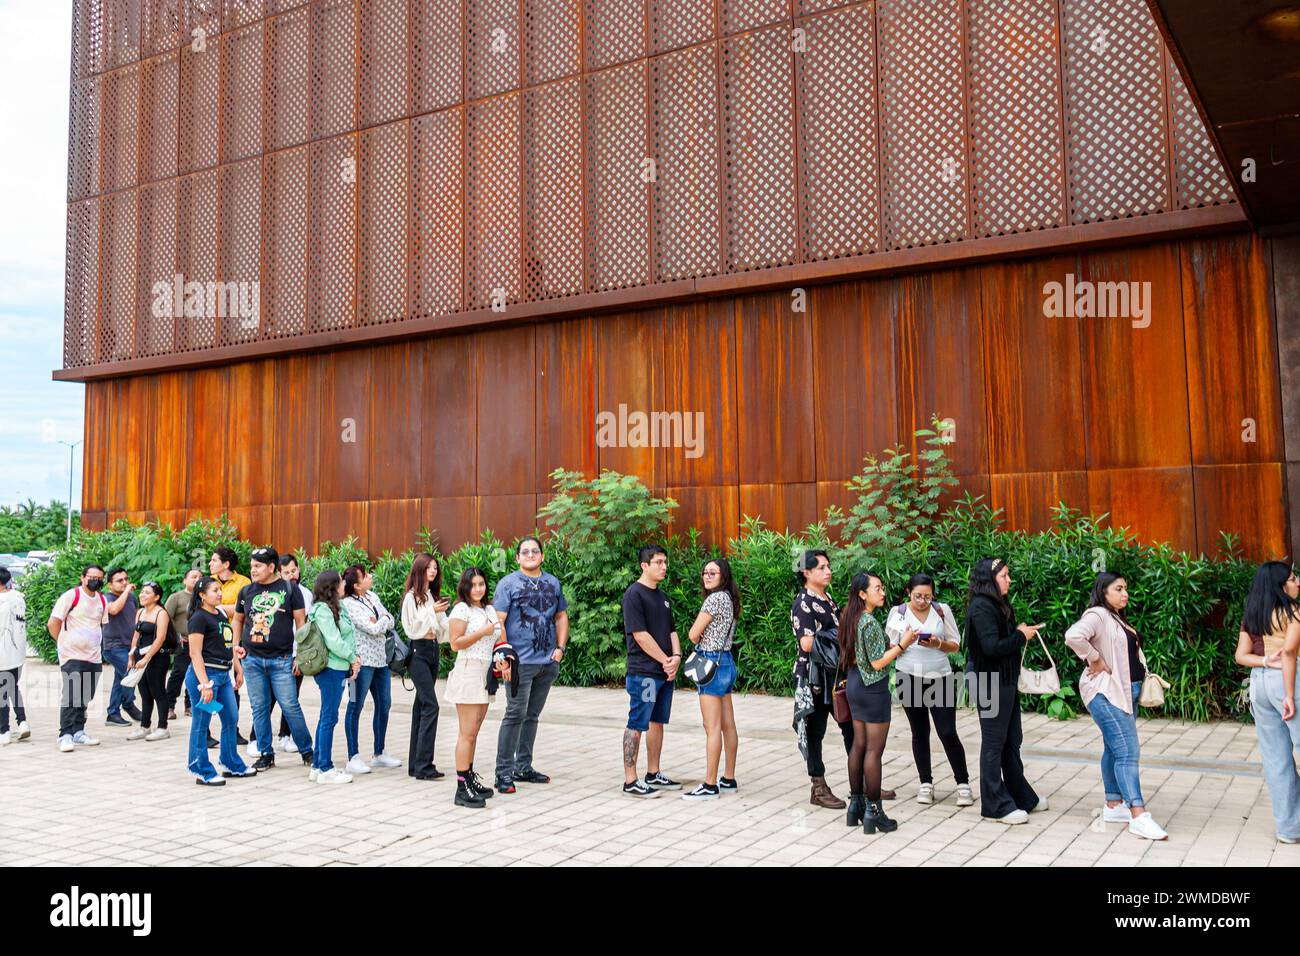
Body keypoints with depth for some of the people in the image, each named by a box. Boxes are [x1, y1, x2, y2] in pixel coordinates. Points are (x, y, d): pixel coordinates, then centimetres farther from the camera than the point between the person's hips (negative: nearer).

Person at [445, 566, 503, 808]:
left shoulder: (489, 610, 16)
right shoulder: (461, 609, -7)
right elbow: (455, 643, -14)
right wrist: (482, 632, -14)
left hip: (485, 674, 8)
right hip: (468, 672, -8)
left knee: (473, 733, 12)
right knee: (467, 734, -9)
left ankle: (470, 778, 19)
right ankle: (462, 789, -8)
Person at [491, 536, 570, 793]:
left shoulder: (553, 583, 13)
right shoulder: (508, 583, -3)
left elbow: (561, 617, 20)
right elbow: (498, 621, -9)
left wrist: (560, 647, 8)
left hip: (548, 662, 6)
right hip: (520, 662, -6)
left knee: (532, 715, 13)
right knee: (516, 714, -8)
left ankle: (523, 767, 22)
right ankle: (503, 773, -1)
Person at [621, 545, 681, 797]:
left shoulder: (662, 597, 16)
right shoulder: (634, 594, -11)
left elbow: (671, 631, 15)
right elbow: (640, 635, -17)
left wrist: (676, 657, -3)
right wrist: (666, 660, -13)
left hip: (666, 671, 9)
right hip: (643, 671, -9)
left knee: (657, 722, 14)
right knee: (637, 724, -4)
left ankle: (653, 774, 24)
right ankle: (630, 781, 1)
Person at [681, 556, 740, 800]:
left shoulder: (715, 598, -14)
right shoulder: (728, 599, 14)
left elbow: (693, 635, -11)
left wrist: (699, 639, 8)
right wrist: (703, 645, 5)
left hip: (711, 663, -10)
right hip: (726, 661, 10)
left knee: (712, 728, -7)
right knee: (727, 725, 11)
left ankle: (710, 786, -5)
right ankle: (729, 780, 17)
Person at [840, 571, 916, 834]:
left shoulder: (852, 619, 8)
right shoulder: (870, 623, -19)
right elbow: (878, 663, -19)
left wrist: (895, 646, 13)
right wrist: (902, 644, -10)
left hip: (854, 683, 9)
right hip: (873, 687, -9)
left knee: (859, 745, 14)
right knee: (874, 750, -2)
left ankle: (856, 803, 22)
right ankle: (873, 811, 3)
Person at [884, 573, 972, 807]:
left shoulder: (942, 610, 0)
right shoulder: (897, 612, 0)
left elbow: (956, 645, 5)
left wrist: (938, 643, -15)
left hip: (940, 678, -1)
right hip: (909, 678, 1)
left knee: (948, 733, -4)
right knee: (919, 732, 9)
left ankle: (963, 783, 9)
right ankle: (926, 784, 20)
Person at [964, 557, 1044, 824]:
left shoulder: (997, 605, 13)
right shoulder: (981, 607, -18)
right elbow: (991, 647, -25)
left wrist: (1021, 633, 1)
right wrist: (1021, 636, -13)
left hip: (1005, 681, 10)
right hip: (989, 682, -10)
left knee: (1012, 740, 18)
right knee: (993, 742, 0)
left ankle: (1021, 796, 31)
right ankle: (996, 805, 9)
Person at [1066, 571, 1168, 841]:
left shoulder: (1118, 618, 17)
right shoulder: (1097, 616, -13)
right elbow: (1073, 636, -32)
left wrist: (1145, 675, 11)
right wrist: (1096, 661, -21)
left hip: (1127, 692, 10)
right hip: (1107, 694, -10)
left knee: (1114, 749, 14)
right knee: (1127, 751, -14)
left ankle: (1113, 806, 22)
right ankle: (1139, 816, -17)